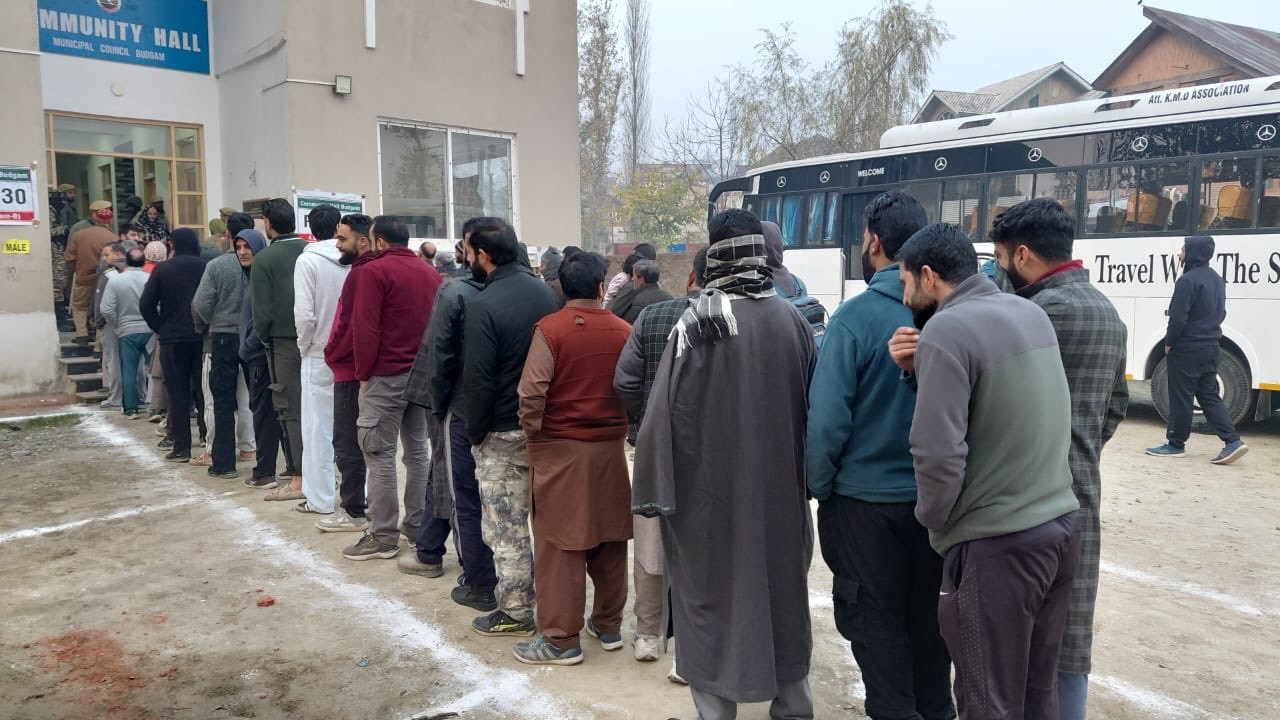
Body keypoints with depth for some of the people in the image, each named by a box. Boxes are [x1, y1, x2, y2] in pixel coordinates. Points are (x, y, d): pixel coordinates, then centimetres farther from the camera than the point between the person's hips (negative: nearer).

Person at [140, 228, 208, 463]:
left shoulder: (162, 270, -2)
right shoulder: (205, 267, -2)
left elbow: (147, 304, -3)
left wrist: (159, 328, 8)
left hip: (173, 339, -1)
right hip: (202, 338, 1)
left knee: (178, 393, 4)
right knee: (204, 390, 8)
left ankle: (181, 447, 4)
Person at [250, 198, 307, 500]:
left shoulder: (264, 259, -9)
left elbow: (262, 310, -10)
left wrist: (263, 337, 7)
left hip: (284, 342, -4)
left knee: (289, 410, 2)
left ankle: (298, 479, 3)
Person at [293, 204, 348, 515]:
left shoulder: (308, 260, -11)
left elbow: (304, 314, -15)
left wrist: (305, 345, 2)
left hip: (320, 356, -3)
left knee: (319, 429, 6)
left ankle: (320, 498, 13)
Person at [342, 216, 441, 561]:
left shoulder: (375, 270, -10)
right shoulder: (430, 272, 10)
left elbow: (365, 329, -14)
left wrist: (363, 373, -4)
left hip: (386, 375, -7)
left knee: (380, 454, -1)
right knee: (417, 450, 13)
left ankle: (383, 536, 2)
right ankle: (418, 525, 19)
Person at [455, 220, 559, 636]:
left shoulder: (484, 305, -18)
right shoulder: (545, 293, 4)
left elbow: (478, 379, -18)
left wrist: (475, 432, -5)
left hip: (503, 433, -7)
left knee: (506, 526, 5)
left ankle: (516, 610, 14)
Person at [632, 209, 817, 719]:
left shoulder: (697, 322, -14)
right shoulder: (793, 320, -3)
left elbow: (665, 409, -14)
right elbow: (811, 407, 6)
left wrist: (653, 489, -7)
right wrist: (802, 476, 17)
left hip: (707, 485, -4)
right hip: (779, 485, 4)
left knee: (710, 594, 8)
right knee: (781, 591, 17)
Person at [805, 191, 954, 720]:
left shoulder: (856, 316, -17)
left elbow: (827, 417, -18)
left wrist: (820, 487, -4)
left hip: (866, 499, -5)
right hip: (935, 496, 5)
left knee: (875, 620, 10)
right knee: (928, 614, 20)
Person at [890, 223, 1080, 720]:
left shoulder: (946, 329, -18)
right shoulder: (1030, 312, 8)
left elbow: (939, 453, -23)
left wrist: (932, 518, -5)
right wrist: (923, 372, 2)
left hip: (995, 545, -8)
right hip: (1059, 526, 8)